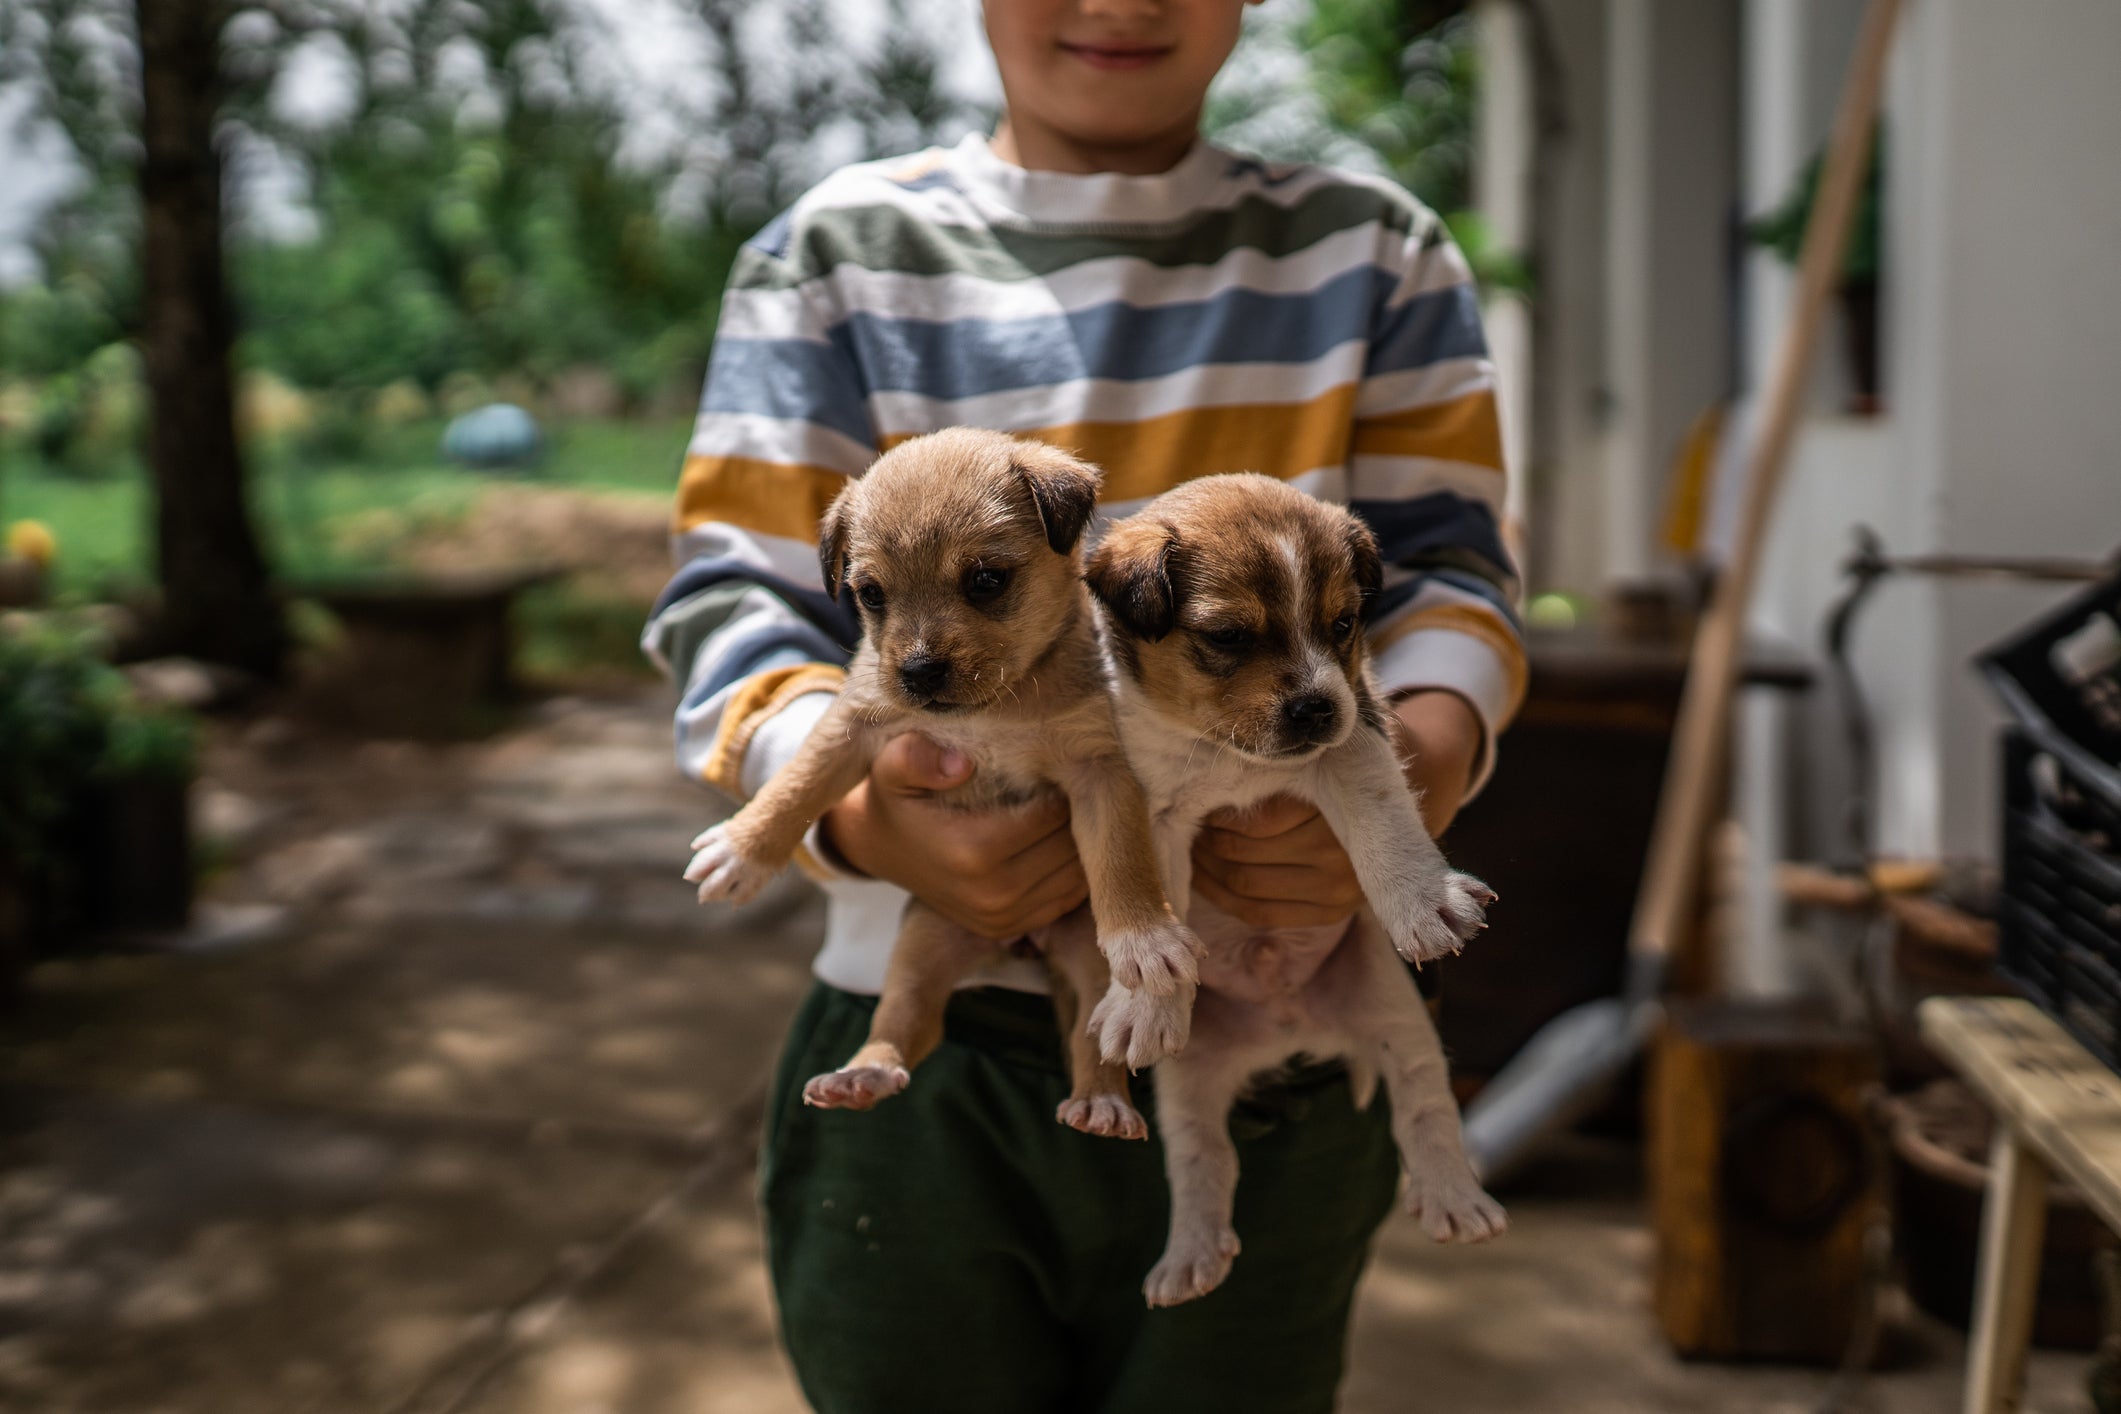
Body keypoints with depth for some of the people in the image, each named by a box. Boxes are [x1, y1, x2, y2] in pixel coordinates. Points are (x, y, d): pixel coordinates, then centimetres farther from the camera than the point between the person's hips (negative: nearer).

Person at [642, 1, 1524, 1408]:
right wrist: (856, 804, -25)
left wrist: (1427, 752, -22)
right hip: (928, 1044, 0)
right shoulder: (840, 252, 4)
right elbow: (735, 596, -3)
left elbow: (1448, 562, 2)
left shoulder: (1372, 253, 9)